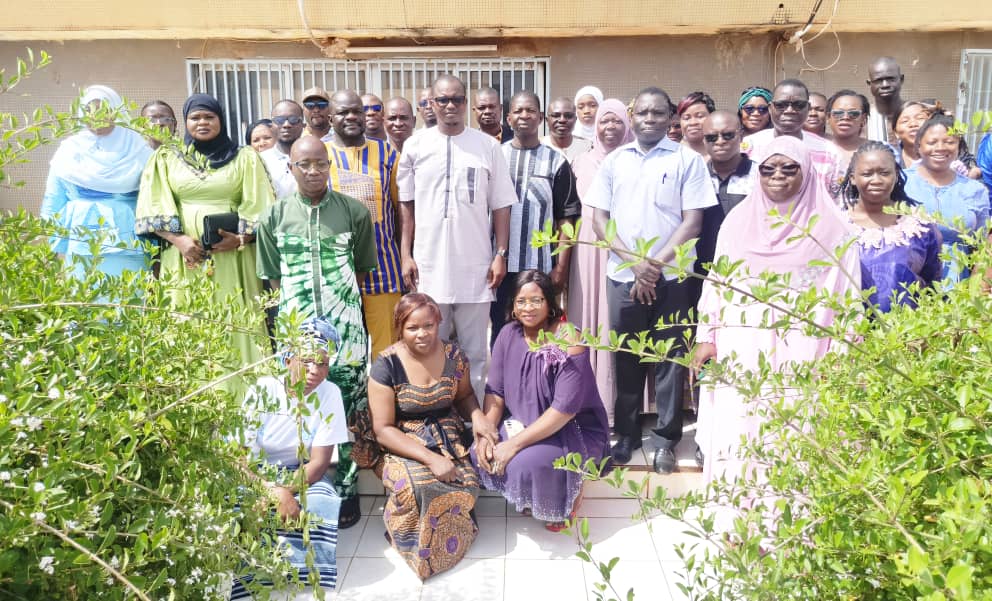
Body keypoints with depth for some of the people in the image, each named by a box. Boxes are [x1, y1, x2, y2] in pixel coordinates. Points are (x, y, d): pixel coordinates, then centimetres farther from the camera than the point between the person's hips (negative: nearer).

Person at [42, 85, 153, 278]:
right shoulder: (69, 150, 9)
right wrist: (57, 247, 4)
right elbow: (53, 203, 10)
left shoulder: (136, 147, 5)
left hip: (127, 242, -1)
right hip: (80, 243, 2)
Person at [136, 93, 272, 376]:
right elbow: (154, 208, 5)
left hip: (232, 258, -1)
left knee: (234, 325, -4)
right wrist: (177, 239, -11)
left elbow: (259, 207, 3)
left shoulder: (245, 157, 9)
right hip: (185, 256, 1)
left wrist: (240, 238, -13)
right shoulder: (166, 158, 12)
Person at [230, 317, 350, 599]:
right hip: (257, 475, -1)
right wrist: (275, 492, -34)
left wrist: (285, 492, -29)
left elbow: (319, 461, -11)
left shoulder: (329, 394, -13)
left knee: (322, 506, -31)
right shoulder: (262, 391, -16)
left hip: (303, 475, 1)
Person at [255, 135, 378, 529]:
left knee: (345, 409, 1)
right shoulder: (274, 217, 5)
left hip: (345, 328, -1)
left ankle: (346, 489, 15)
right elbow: (274, 275, 11)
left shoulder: (354, 212, 2)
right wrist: (297, 307, 3)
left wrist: (340, 300, 5)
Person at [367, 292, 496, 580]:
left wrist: (477, 416, -11)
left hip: (449, 439, 3)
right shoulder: (387, 365, -13)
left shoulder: (454, 356, -2)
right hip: (404, 444, -3)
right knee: (417, 489, -32)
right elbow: (383, 429, -13)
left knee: (468, 484, -26)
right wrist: (430, 458, -23)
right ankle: (419, 545, 0)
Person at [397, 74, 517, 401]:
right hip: (429, 266, 1)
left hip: (475, 267, -1)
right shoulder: (415, 146, 4)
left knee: (475, 351, 8)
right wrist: (406, 255, 1)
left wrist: (501, 255, -3)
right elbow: (406, 205, 7)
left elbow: (501, 205, 3)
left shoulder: (487, 146, 2)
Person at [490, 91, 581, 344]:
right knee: (499, 331, 9)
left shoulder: (556, 162, 2)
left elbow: (566, 217, 1)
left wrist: (561, 267, -6)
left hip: (541, 267, -1)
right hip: (499, 265, 1)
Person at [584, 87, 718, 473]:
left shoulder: (687, 160, 2)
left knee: (669, 358, 3)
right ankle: (626, 434, 21)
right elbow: (599, 219, 5)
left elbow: (692, 222, -3)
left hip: (670, 277, -2)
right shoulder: (614, 161, 9)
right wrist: (634, 262, -8)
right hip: (623, 276, 2)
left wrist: (656, 264, -12)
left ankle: (666, 439, 15)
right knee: (626, 357, 8)